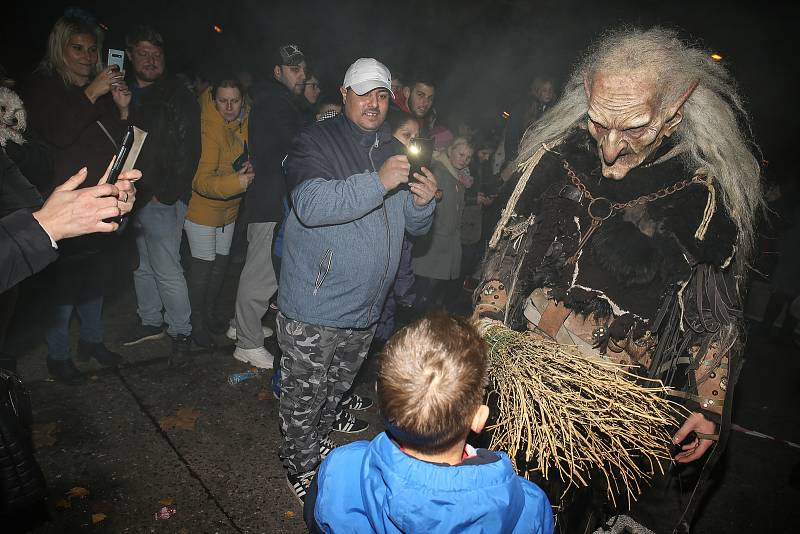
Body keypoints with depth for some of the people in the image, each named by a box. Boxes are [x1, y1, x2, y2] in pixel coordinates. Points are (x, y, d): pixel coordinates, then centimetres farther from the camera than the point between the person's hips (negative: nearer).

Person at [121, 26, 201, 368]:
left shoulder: (178, 96, -5)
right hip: (131, 198, 6)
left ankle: (181, 333, 10)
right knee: (142, 266, 16)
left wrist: (164, 195, -14)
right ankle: (150, 321, 33)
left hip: (161, 200, -6)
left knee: (167, 271, -4)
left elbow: (188, 151, -11)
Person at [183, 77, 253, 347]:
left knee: (221, 261, 17)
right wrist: (236, 182, -46)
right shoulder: (209, 129, -25)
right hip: (202, 206, -7)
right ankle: (197, 323, 17)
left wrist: (248, 169, -8)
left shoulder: (244, 122, -3)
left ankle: (210, 313, 35)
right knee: (203, 264, -1)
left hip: (229, 207, 8)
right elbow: (201, 180, -32)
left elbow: (247, 155, 14)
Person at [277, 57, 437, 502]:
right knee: (305, 396, 10)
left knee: (337, 391, 24)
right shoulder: (317, 141, -9)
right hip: (314, 305, -5)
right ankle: (302, 469, 34)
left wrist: (423, 203, -10)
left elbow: (415, 226, 12)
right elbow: (310, 204, -28)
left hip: (366, 308, 6)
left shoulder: (395, 152, 10)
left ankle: (320, 445, 48)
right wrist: (377, 182, -33)